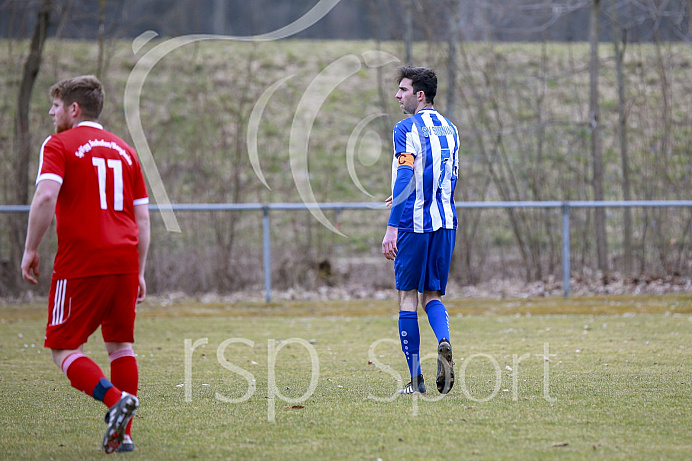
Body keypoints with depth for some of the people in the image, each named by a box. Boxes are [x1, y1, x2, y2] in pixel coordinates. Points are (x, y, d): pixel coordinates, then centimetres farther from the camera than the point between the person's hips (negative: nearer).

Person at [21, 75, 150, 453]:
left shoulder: (59, 145, 1)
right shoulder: (124, 150, 18)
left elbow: (46, 196, -16)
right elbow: (143, 217, 16)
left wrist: (30, 250, -8)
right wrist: (139, 272, 20)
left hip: (80, 263, -5)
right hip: (125, 261, 5)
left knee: (64, 349, 1)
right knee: (120, 345, 13)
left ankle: (115, 399, -22)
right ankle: (123, 434, 6)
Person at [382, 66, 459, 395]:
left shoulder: (407, 128, -8)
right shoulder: (449, 129, 14)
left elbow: (405, 179, -17)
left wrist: (392, 227, -20)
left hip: (414, 223, -6)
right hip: (445, 222, 6)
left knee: (408, 296, 4)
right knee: (432, 295, 13)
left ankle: (416, 379, 2)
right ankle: (444, 341, -18)